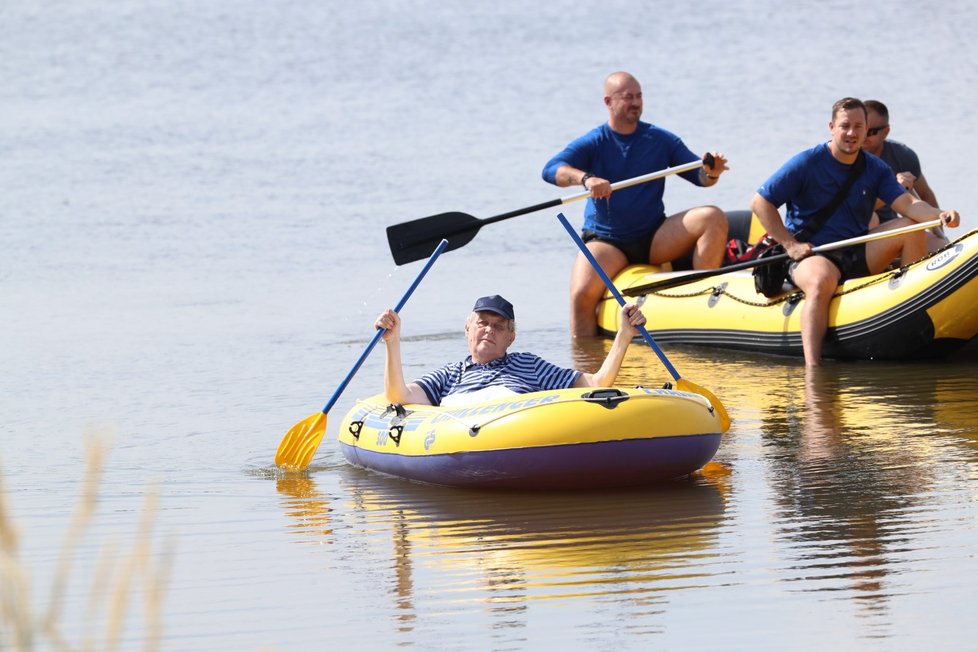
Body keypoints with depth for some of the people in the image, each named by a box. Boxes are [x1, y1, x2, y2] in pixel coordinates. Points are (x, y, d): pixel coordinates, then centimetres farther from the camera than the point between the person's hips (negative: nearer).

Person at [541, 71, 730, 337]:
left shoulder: (661, 140, 7)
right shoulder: (592, 143, 0)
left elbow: (698, 177, 5)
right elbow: (551, 170, -16)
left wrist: (711, 173, -21)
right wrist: (585, 178, -37)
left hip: (655, 240, 2)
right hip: (607, 242, -2)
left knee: (713, 218, -20)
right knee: (582, 295, -30)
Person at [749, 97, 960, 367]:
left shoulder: (876, 169, 8)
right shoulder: (807, 163, -6)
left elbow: (907, 204, -5)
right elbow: (760, 202, -6)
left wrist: (939, 215, -27)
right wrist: (790, 244, -12)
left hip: (858, 257, 5)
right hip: (812, 255, -5)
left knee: (911, 227, -10)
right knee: (822, 281, -40)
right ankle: (812, 367, -54)